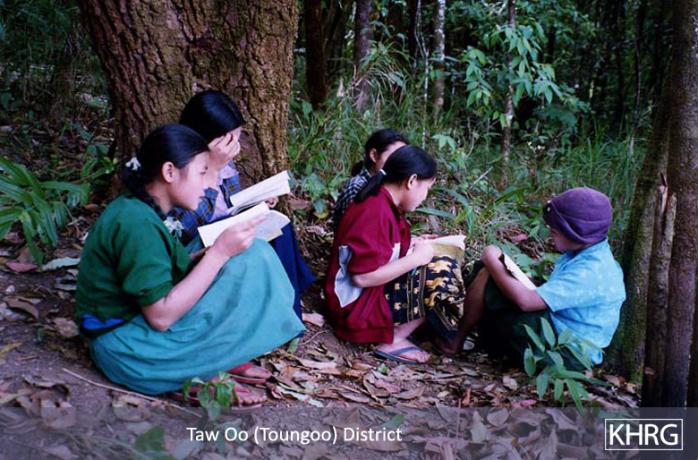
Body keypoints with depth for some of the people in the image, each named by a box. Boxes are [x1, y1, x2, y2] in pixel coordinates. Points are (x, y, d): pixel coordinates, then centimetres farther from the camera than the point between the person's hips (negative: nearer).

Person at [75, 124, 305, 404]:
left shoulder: (135, 209, 7)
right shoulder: (137, 224, -22)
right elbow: (161, 317, -24)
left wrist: (214, 253, -2)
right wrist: (220, 253, -22)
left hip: (135, 324, 10)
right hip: (131, 352, -10)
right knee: (254, 258, -17)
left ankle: (208, 370, 1)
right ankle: (205, 375, -4)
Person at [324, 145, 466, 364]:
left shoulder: (381, 203, 6)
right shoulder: (376, 212, -23)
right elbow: (362, 277, -27)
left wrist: (411, 245, 6)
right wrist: (415, 258, -19)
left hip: (374, 291, 10)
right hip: (359, 307, -10)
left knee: (439, 269, 12)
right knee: (444, 273, -17)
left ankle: (396, 333, 1)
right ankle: (394, 340, -8)